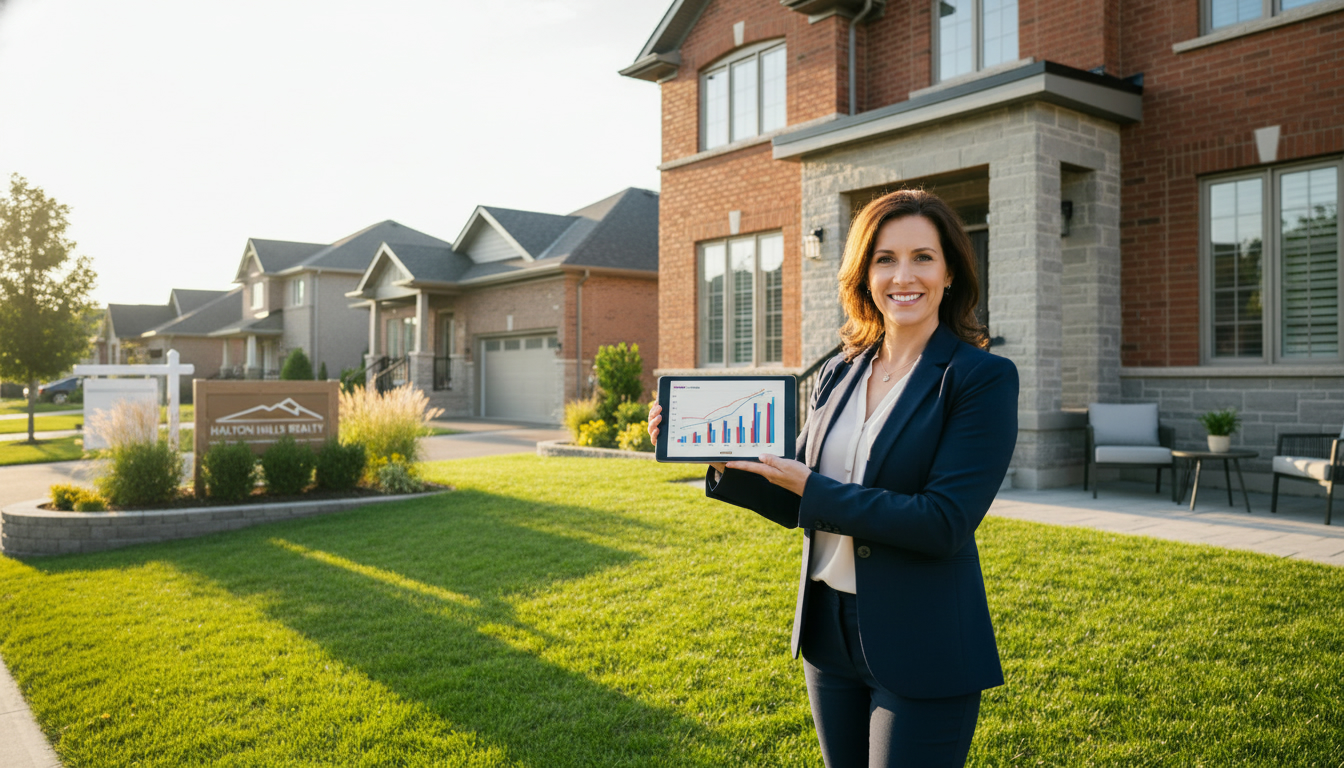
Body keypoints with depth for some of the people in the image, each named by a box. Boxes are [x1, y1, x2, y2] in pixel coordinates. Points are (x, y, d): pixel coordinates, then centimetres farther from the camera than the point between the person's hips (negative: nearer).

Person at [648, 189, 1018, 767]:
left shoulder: (982, 377, -12)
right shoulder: (838, 374, 6)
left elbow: (944, 524, -20)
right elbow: (800, 506, 10)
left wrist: (812, 488, -19)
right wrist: (716, 459, -2)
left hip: (920, 650, -5)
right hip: (829, 632, 6)